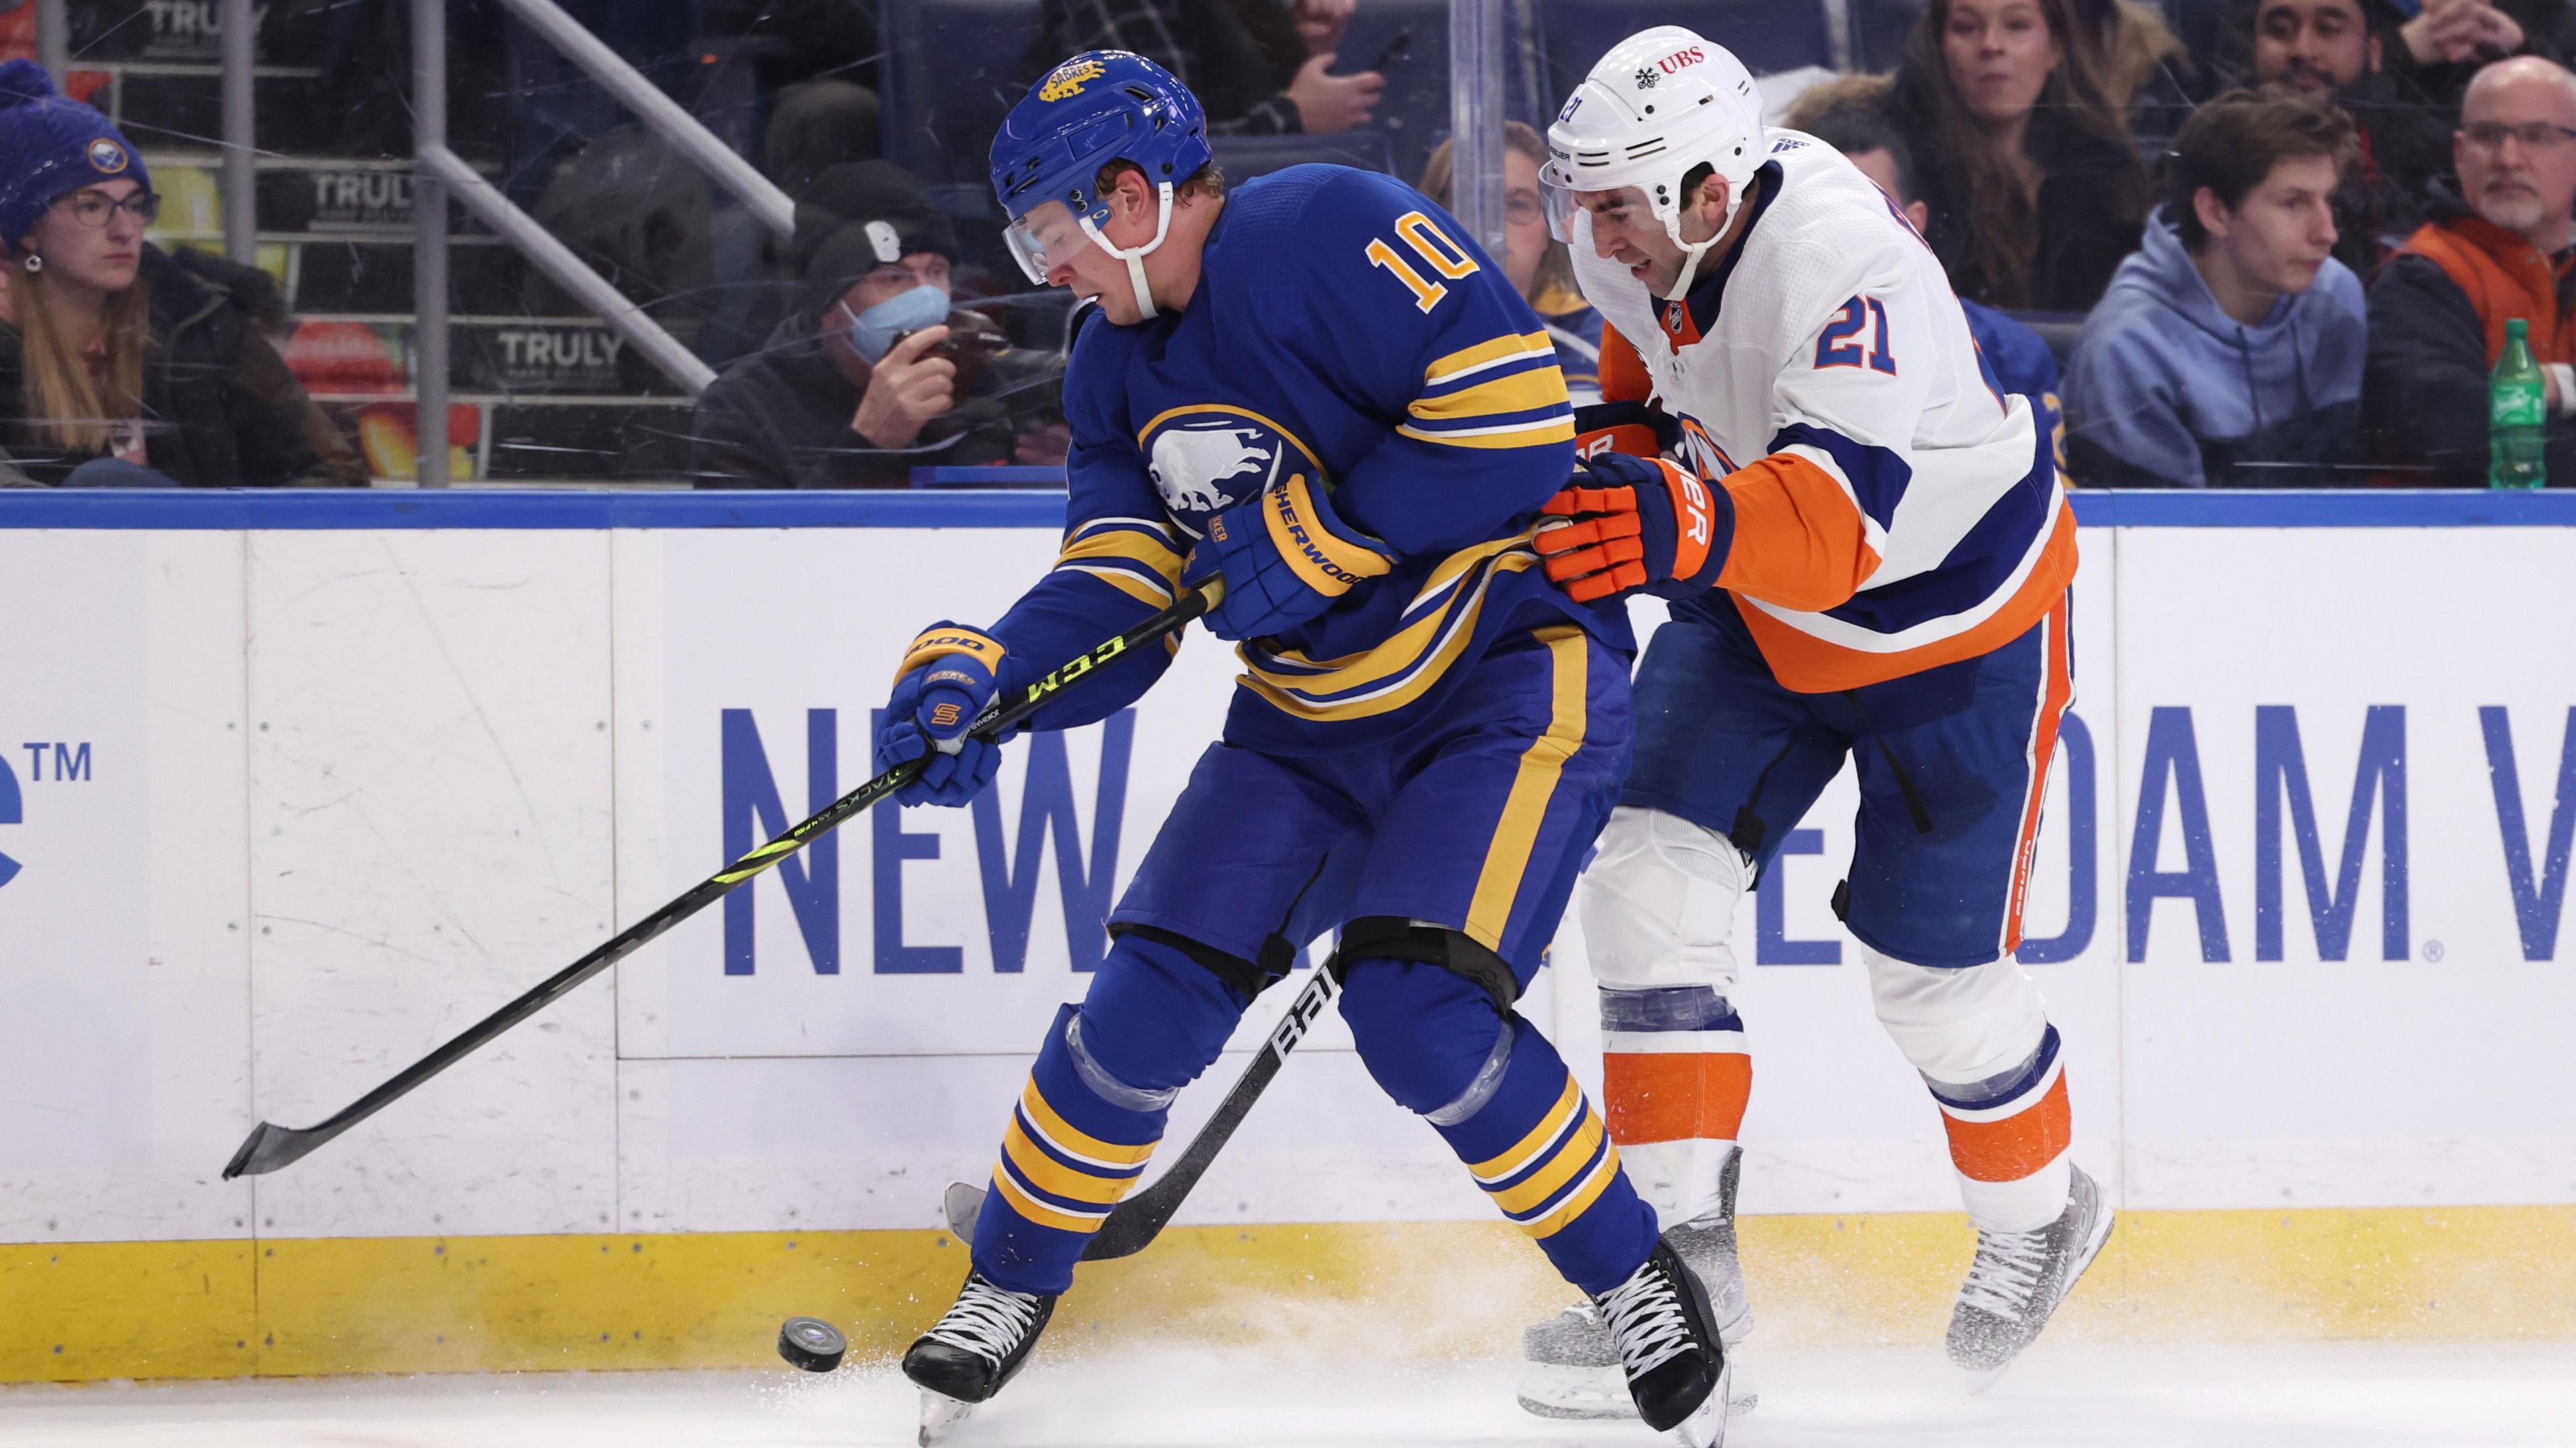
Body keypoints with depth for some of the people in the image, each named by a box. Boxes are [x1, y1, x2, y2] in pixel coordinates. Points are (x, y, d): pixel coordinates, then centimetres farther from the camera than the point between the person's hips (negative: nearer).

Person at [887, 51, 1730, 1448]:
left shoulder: (1331, 232, -21)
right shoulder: (1118, 366, 6)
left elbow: (1516, 411, -27)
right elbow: (1117, 599, 1)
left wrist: (1315, 539, -23)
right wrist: (978, 673, -18)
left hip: (1511, 676, -7)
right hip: (1310, 720, 7)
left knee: (1420, 1014, -23)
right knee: (1153, 1001, -2)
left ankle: (1638, 1286, -5)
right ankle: (1007, 1289, 16)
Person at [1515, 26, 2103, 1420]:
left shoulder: (1847, 273, -39)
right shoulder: (1640, 235, -16)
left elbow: (1838, 513, -55)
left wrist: (1696, 525, -71)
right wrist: (1627, 433, 5)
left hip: (1954, 613, -7)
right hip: (1763, 613, 7)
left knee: (1933, 968, 1)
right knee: (1649, 876, -9)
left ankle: (2039, 1215, 31)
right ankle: (1684, 1243, -3)